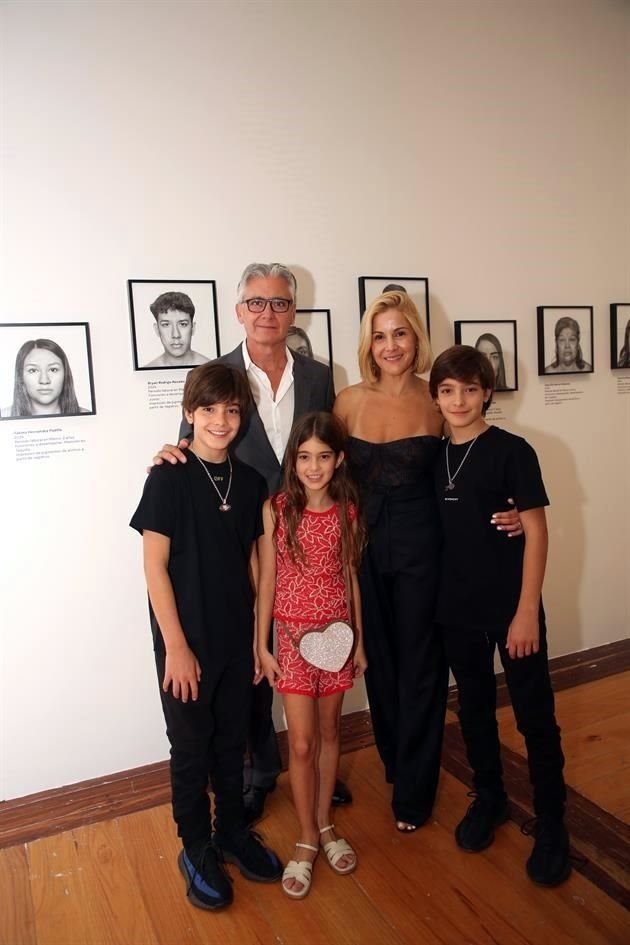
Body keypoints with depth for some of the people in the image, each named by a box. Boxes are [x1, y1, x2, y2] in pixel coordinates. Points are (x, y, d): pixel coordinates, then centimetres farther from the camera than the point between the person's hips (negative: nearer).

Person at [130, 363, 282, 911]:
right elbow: (154, 565, -13)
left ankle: (233, 831, 39)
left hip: (237, 638, 4)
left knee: (232, 741, 19)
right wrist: (176, 645, -14)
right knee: (191, 747, 12)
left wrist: (260, 635, 7)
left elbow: (253, 561, 7)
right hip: (186, 640, -4)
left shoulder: (250, 481, 1)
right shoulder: (168, 479, -12)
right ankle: (196, 848, 32)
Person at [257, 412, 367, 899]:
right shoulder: (276, 509, -10)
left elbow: (351, 577, 5)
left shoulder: (347, 510, -2)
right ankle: (307, 840, 24)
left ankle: (324, 823, 36)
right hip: (292, 635, -2)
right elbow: (266, 580, -6)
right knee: (302, 743, 4)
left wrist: (359, 640, 8)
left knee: (329, 732, 16)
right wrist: (262, 645, -5)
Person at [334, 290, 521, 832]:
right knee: (379, 661, 16)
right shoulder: (349, 401, -2)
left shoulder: (437, 402, -6)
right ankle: (395, 764, 41)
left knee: (420, 666, 8)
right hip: (365, 547, 2)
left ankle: (413, 791, 28)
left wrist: (504, 515, -12)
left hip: (420, 547, -2)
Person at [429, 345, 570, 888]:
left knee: (536, 716, 7)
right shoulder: (436, 457, 4)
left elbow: (536, 532, -10)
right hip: (457, 609, 4)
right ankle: (489, 797, 39)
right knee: (474, 709, 18)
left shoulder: (511, 451, -9)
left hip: (510, 608, -4)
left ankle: (551, 824, 26)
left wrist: (527, 611, -13)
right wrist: (436, 598, 4)